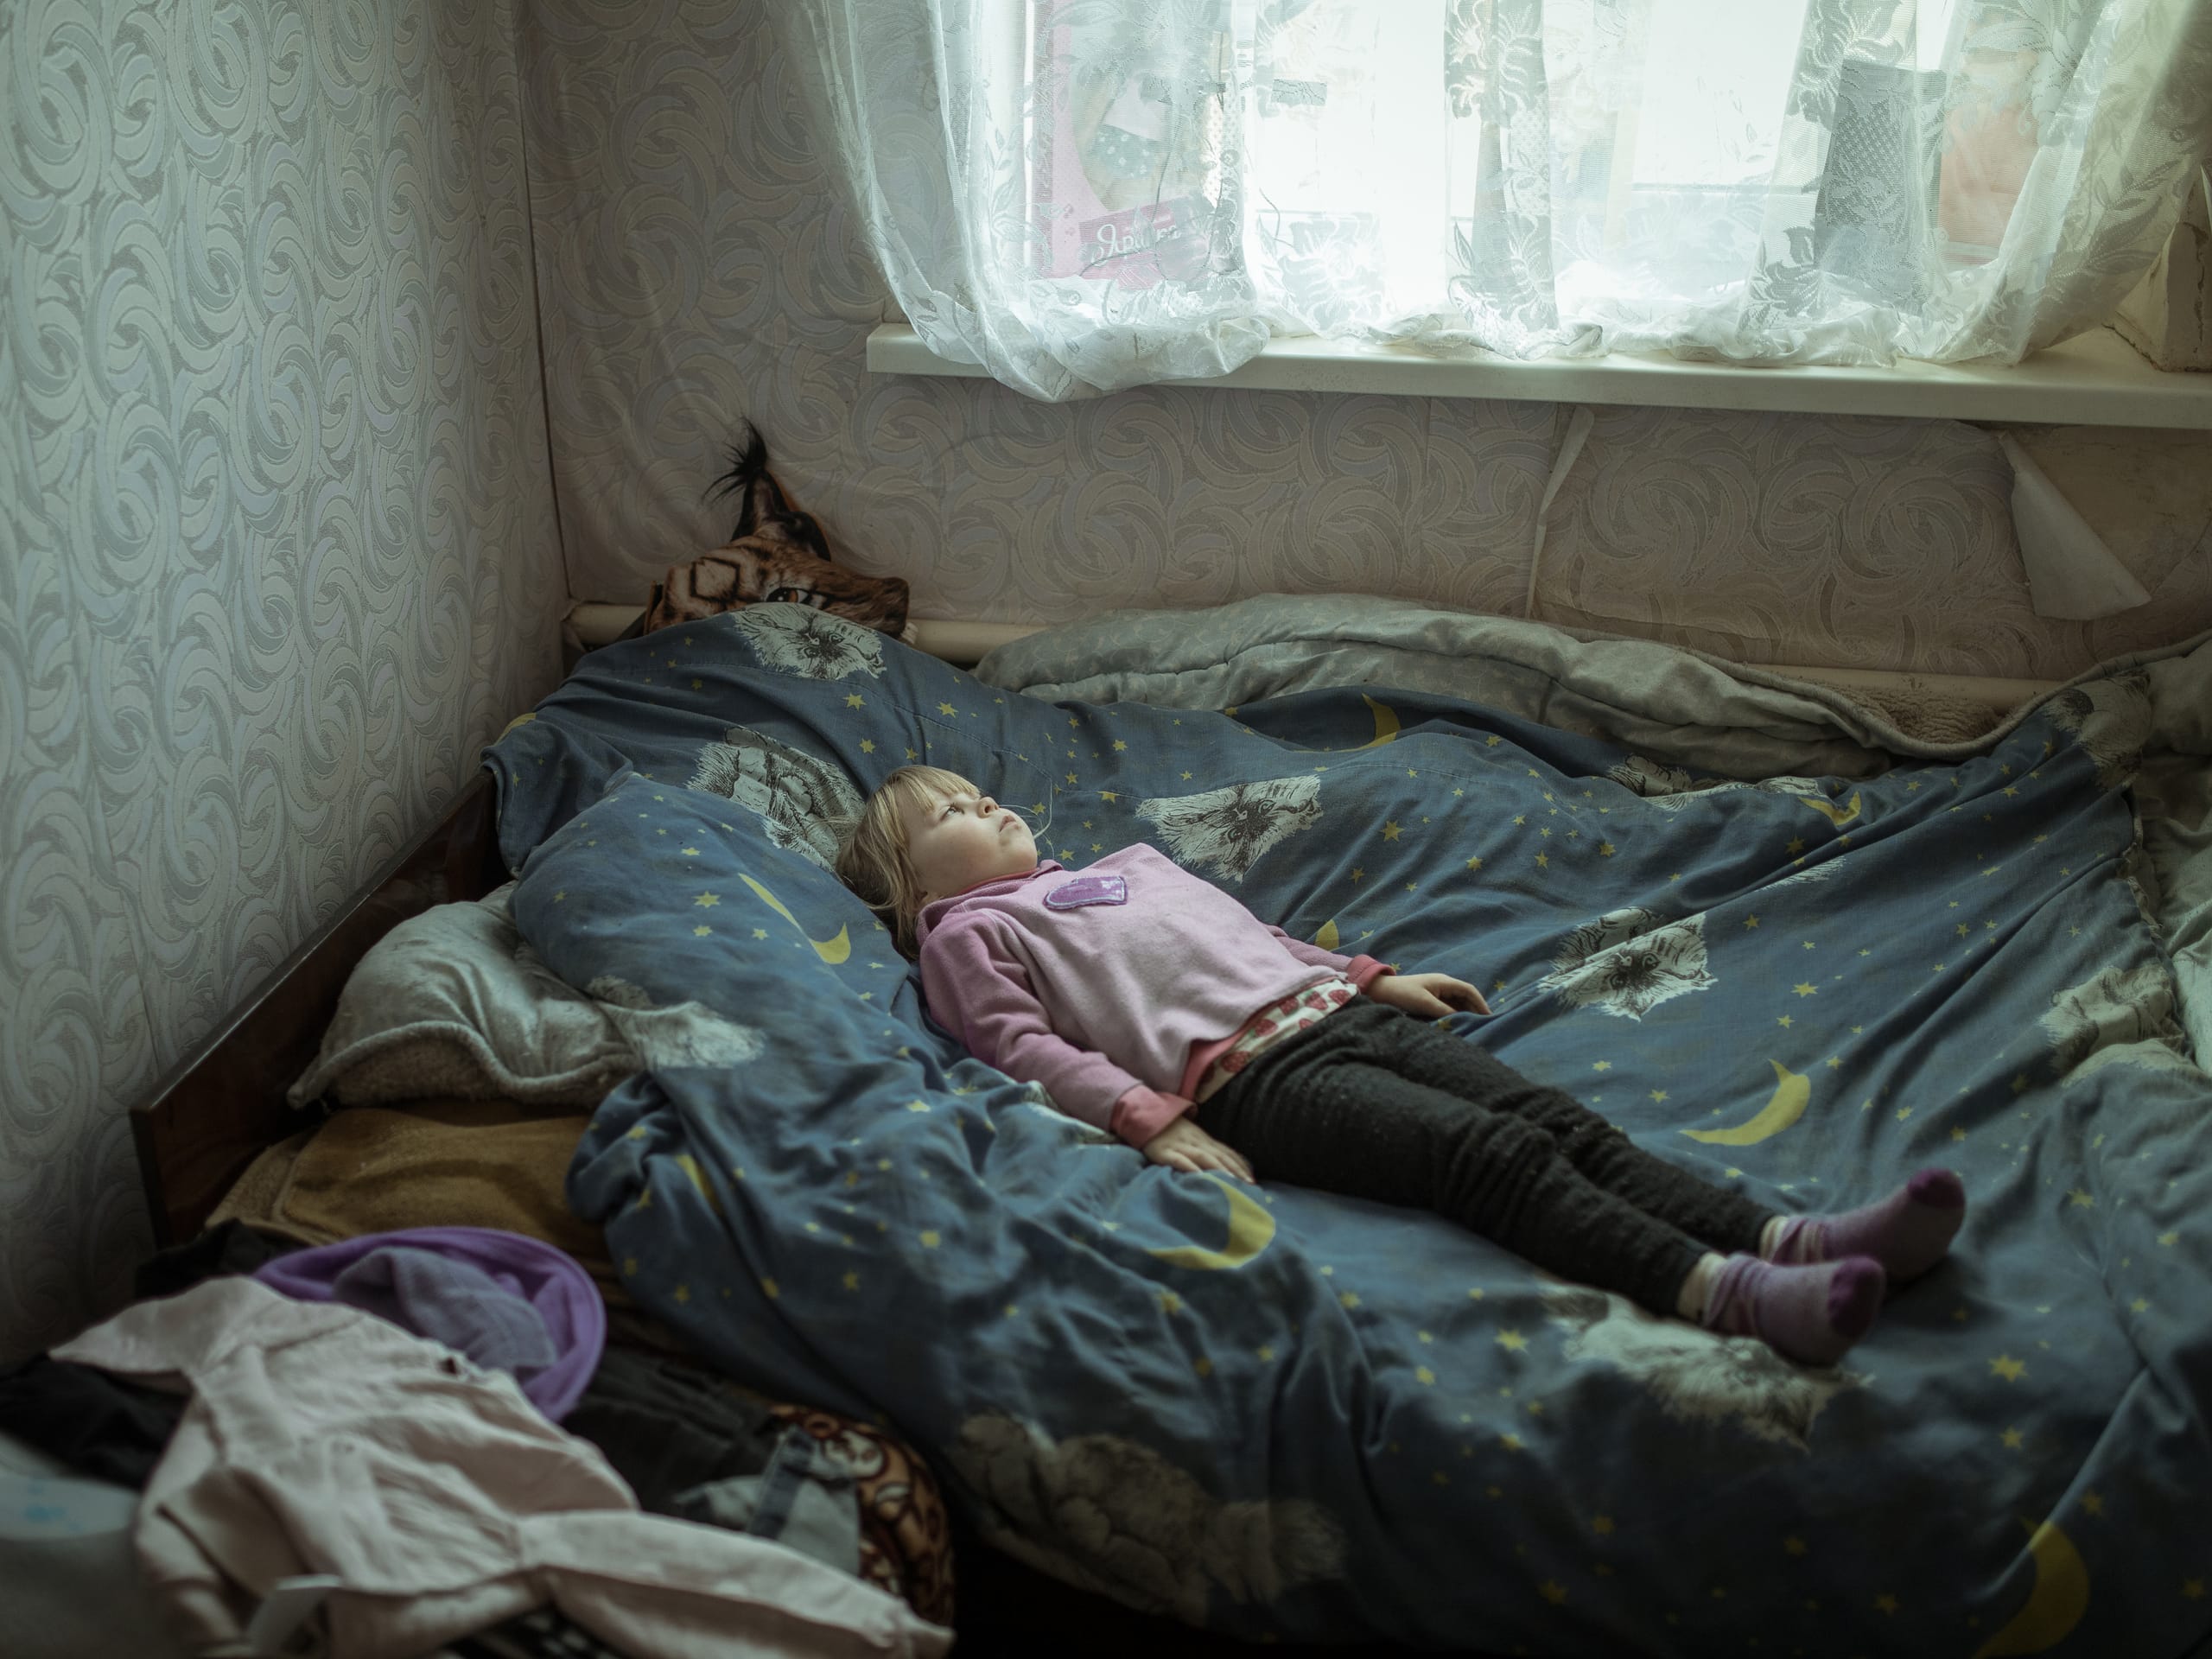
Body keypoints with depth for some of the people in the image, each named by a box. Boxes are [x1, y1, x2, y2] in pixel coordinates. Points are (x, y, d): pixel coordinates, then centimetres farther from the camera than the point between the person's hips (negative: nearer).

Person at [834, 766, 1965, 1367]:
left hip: (1336, 1010, 7)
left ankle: (1788, 1239, -28)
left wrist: (1375, 976, 26)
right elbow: (1025, 1045, -1)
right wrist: (1149, 1118, -15)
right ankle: (1726, 1295, -42)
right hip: (1246, 1071, -7)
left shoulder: (1126, 861, 36)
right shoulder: (971, 931, 14)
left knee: (1560, 1123, -14)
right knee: (1489, 1153, -28)